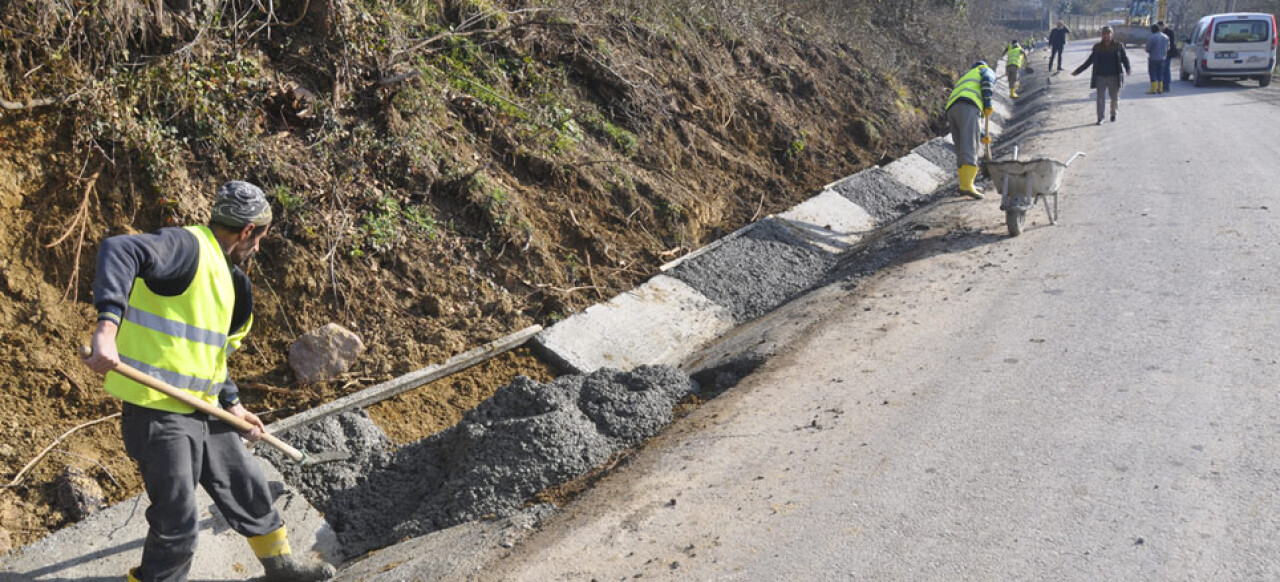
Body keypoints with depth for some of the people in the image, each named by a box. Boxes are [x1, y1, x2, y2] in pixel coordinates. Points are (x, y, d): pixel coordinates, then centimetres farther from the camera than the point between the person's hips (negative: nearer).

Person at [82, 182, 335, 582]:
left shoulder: (224, 275, 15)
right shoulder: (188, 245, -15)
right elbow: (119, 250, -35)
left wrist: (232, 404, 20)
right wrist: (108, 326, -48)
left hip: (200, 412, 10)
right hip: (157, 415, -10)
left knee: (247, 488, 21)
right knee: (178, 525, -4)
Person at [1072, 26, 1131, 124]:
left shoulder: (1118, 46, 1)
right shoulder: (1097, 47, 5)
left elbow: (1125, 58, 0)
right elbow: (1089, 61, 11)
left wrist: (1128, 68, -21)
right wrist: (1078, 71, 10)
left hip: (1114, 76, -1)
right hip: (1100, 76, 1)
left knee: (1115, 97, 8)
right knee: (1100, 98, -3)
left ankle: (1113, 114, 31)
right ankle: (1100, 118, 4)